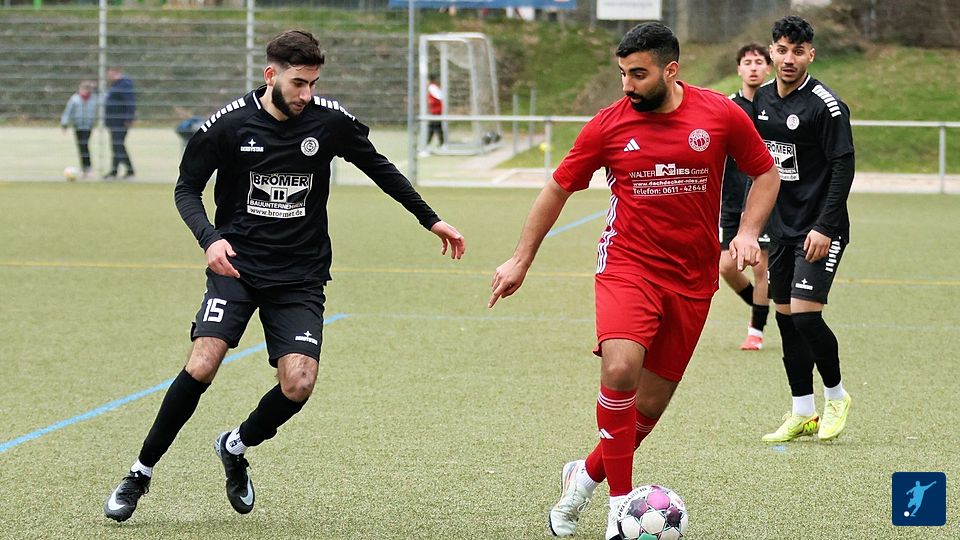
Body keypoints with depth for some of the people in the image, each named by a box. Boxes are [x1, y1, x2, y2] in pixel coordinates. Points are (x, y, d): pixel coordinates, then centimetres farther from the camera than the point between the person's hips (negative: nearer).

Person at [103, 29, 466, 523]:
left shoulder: (330, 121, -5)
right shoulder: (228, 125, -9)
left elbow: (378, 168, 13)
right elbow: (187, 188, 1)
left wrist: (430, 220, 15)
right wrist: (209, 238, -18)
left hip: (300, 275, 2)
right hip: (237, 264, -2)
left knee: (298, 384, -15)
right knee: (201, 366, -20)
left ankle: (236, 447, 17)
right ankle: (140, 473, -4)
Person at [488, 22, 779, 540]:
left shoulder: (722, 115, -4)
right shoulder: (609, 124, -4)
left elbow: (765, 173, 10)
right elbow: (558, 188, 9)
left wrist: (748, 232, -5)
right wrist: (521, 260, 10)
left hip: (692, 278, 2)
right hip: (627, 263, -2)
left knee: (652, 400, 5)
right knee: (620, 368, -26)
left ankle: (585, 477, 31)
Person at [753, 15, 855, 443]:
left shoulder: (825, 106, -14)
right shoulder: (762, 99, 7)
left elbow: (843, 167, -15)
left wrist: (825, 228, -20)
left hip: (819, 231, -7)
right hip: (782, 227, 7)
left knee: (805, 315, -15)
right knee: (785, 318, 6)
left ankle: (836, 396, 7)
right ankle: (803, 414, 14)